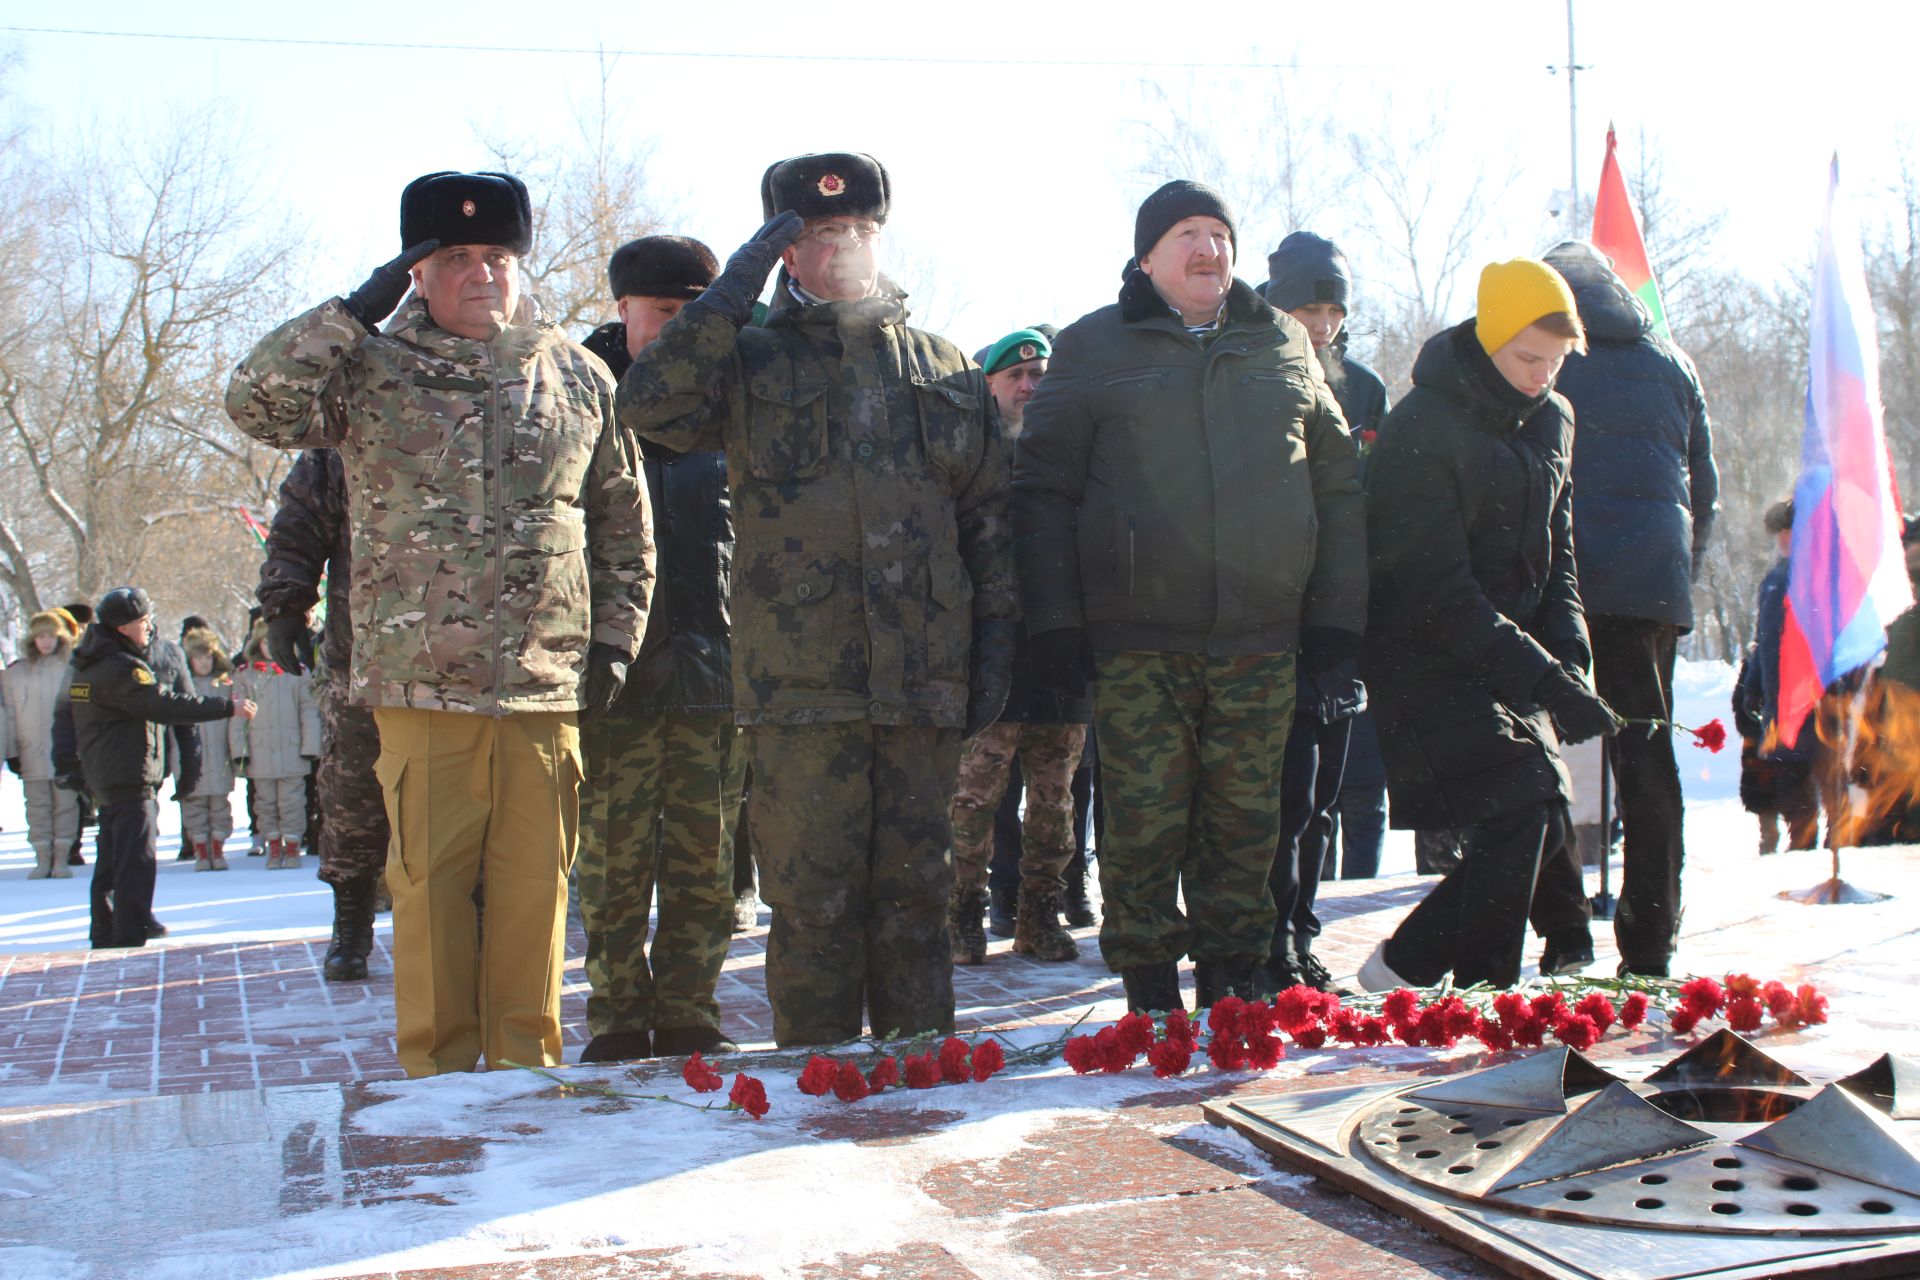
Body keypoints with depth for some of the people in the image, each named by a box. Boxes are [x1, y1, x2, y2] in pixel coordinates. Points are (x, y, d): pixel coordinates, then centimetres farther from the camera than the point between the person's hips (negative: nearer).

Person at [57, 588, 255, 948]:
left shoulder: (90, 666, 14)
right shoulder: (120, 668, -19)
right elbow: (167, 705, -24)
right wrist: (228, 707, -23)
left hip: (105, 779, 11)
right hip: (130, 780, -11)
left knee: (111, 860, 17)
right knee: (136, 862, -11)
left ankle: (105, 937, 24)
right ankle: (129, 940, -14)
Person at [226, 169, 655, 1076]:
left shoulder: (579, 378, 12)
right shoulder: (372, 371, 5)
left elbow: (624, 528, 17)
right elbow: (258, 403, -12)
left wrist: (613, 640, 9)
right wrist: (357, 309, -10)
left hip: (547, 687, 2)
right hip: (420, 683, -2)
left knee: (535, 888, 4)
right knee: (429, 886, 3)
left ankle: (526, 1079, 16)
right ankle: (438, 1082, 15)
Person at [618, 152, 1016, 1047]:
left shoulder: (946, 371, 16)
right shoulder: (752, 361, 8)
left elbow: (988, 519, 16)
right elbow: (648, 406, -12)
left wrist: (995, 640, 8)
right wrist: (730, 294, -10)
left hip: (923, 676, 2)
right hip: (800, 679, -2)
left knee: (913, 888, 10)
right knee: (812, 893, 0)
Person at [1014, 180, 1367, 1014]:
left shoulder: (1283, 345, 14)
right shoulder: (1093, 350, 6)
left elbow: (1337, 484, 16)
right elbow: (1042, 490, 4)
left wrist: (1337, 614, 10)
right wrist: (1054, 619, -4)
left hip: (1261, 639, 3)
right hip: (1138, 642, -2)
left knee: (1245, 820, 6)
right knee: (1146, 821, -2)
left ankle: (1229, 988, 19)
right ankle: (1150, 996, 11)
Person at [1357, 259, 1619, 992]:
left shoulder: (1550, 420, 8)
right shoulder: (1420, 430, -17)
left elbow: (1555, 554, 14)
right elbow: (1441, 595, -20)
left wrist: (1569, 657, -4)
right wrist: (1548, 682, -23)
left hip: (1512, 659, 8)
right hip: (1431, 662, -8)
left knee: (1547, 823, 4)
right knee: (1516, 820, -16)